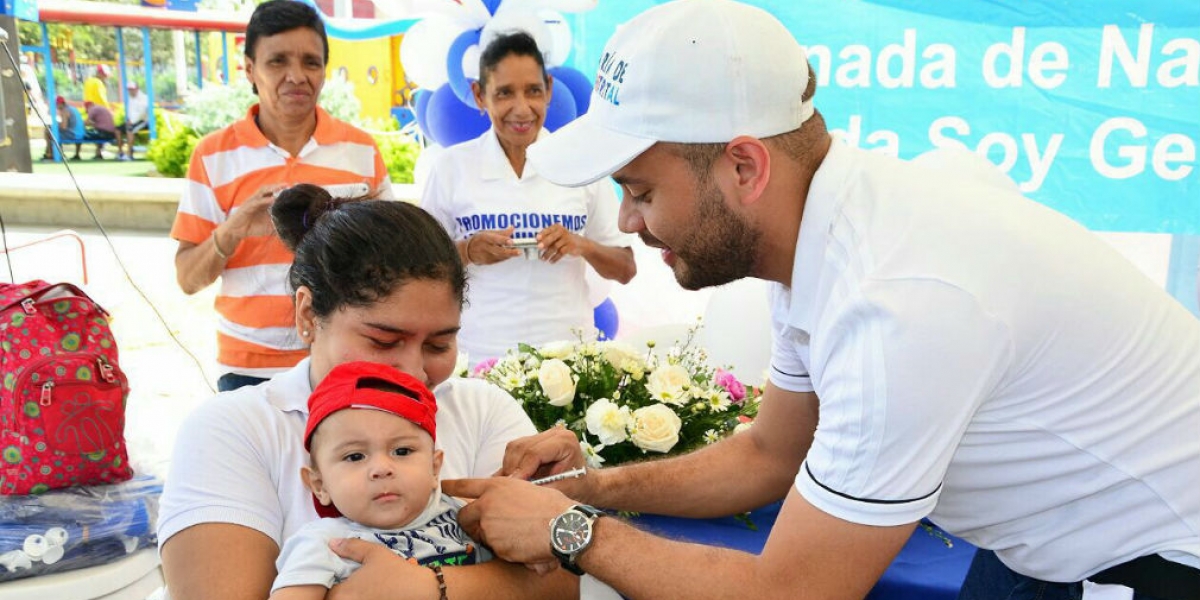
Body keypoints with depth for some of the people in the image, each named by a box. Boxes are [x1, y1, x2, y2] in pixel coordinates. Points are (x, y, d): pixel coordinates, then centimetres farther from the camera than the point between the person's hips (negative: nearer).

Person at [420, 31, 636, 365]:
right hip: (480, 355, 0)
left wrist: (583, 246, -14)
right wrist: (467, 251, -15)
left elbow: (626, 270, 4)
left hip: (569, 350, 1)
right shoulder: (452, 166, -2)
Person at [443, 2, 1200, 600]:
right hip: (1046, 537, 7)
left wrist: (572, 530, -16)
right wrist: (592, 486, -4)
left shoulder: (898, 305, -35)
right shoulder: (816, 237, -9)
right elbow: (770, 456, 4)